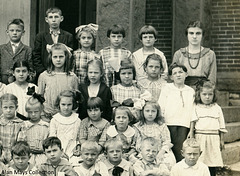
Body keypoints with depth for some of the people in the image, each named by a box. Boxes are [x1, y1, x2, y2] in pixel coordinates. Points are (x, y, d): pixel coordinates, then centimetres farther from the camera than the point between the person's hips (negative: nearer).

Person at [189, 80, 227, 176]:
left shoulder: (217, 108, 9)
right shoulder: (196, 108, 4)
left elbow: (221, 125, 12)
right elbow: (192, 123, 2)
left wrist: (221, 140, 10)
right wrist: (191, 139, -2)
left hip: (213, 139, 1)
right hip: (200, 138, -1)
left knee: (212, 164, 3)